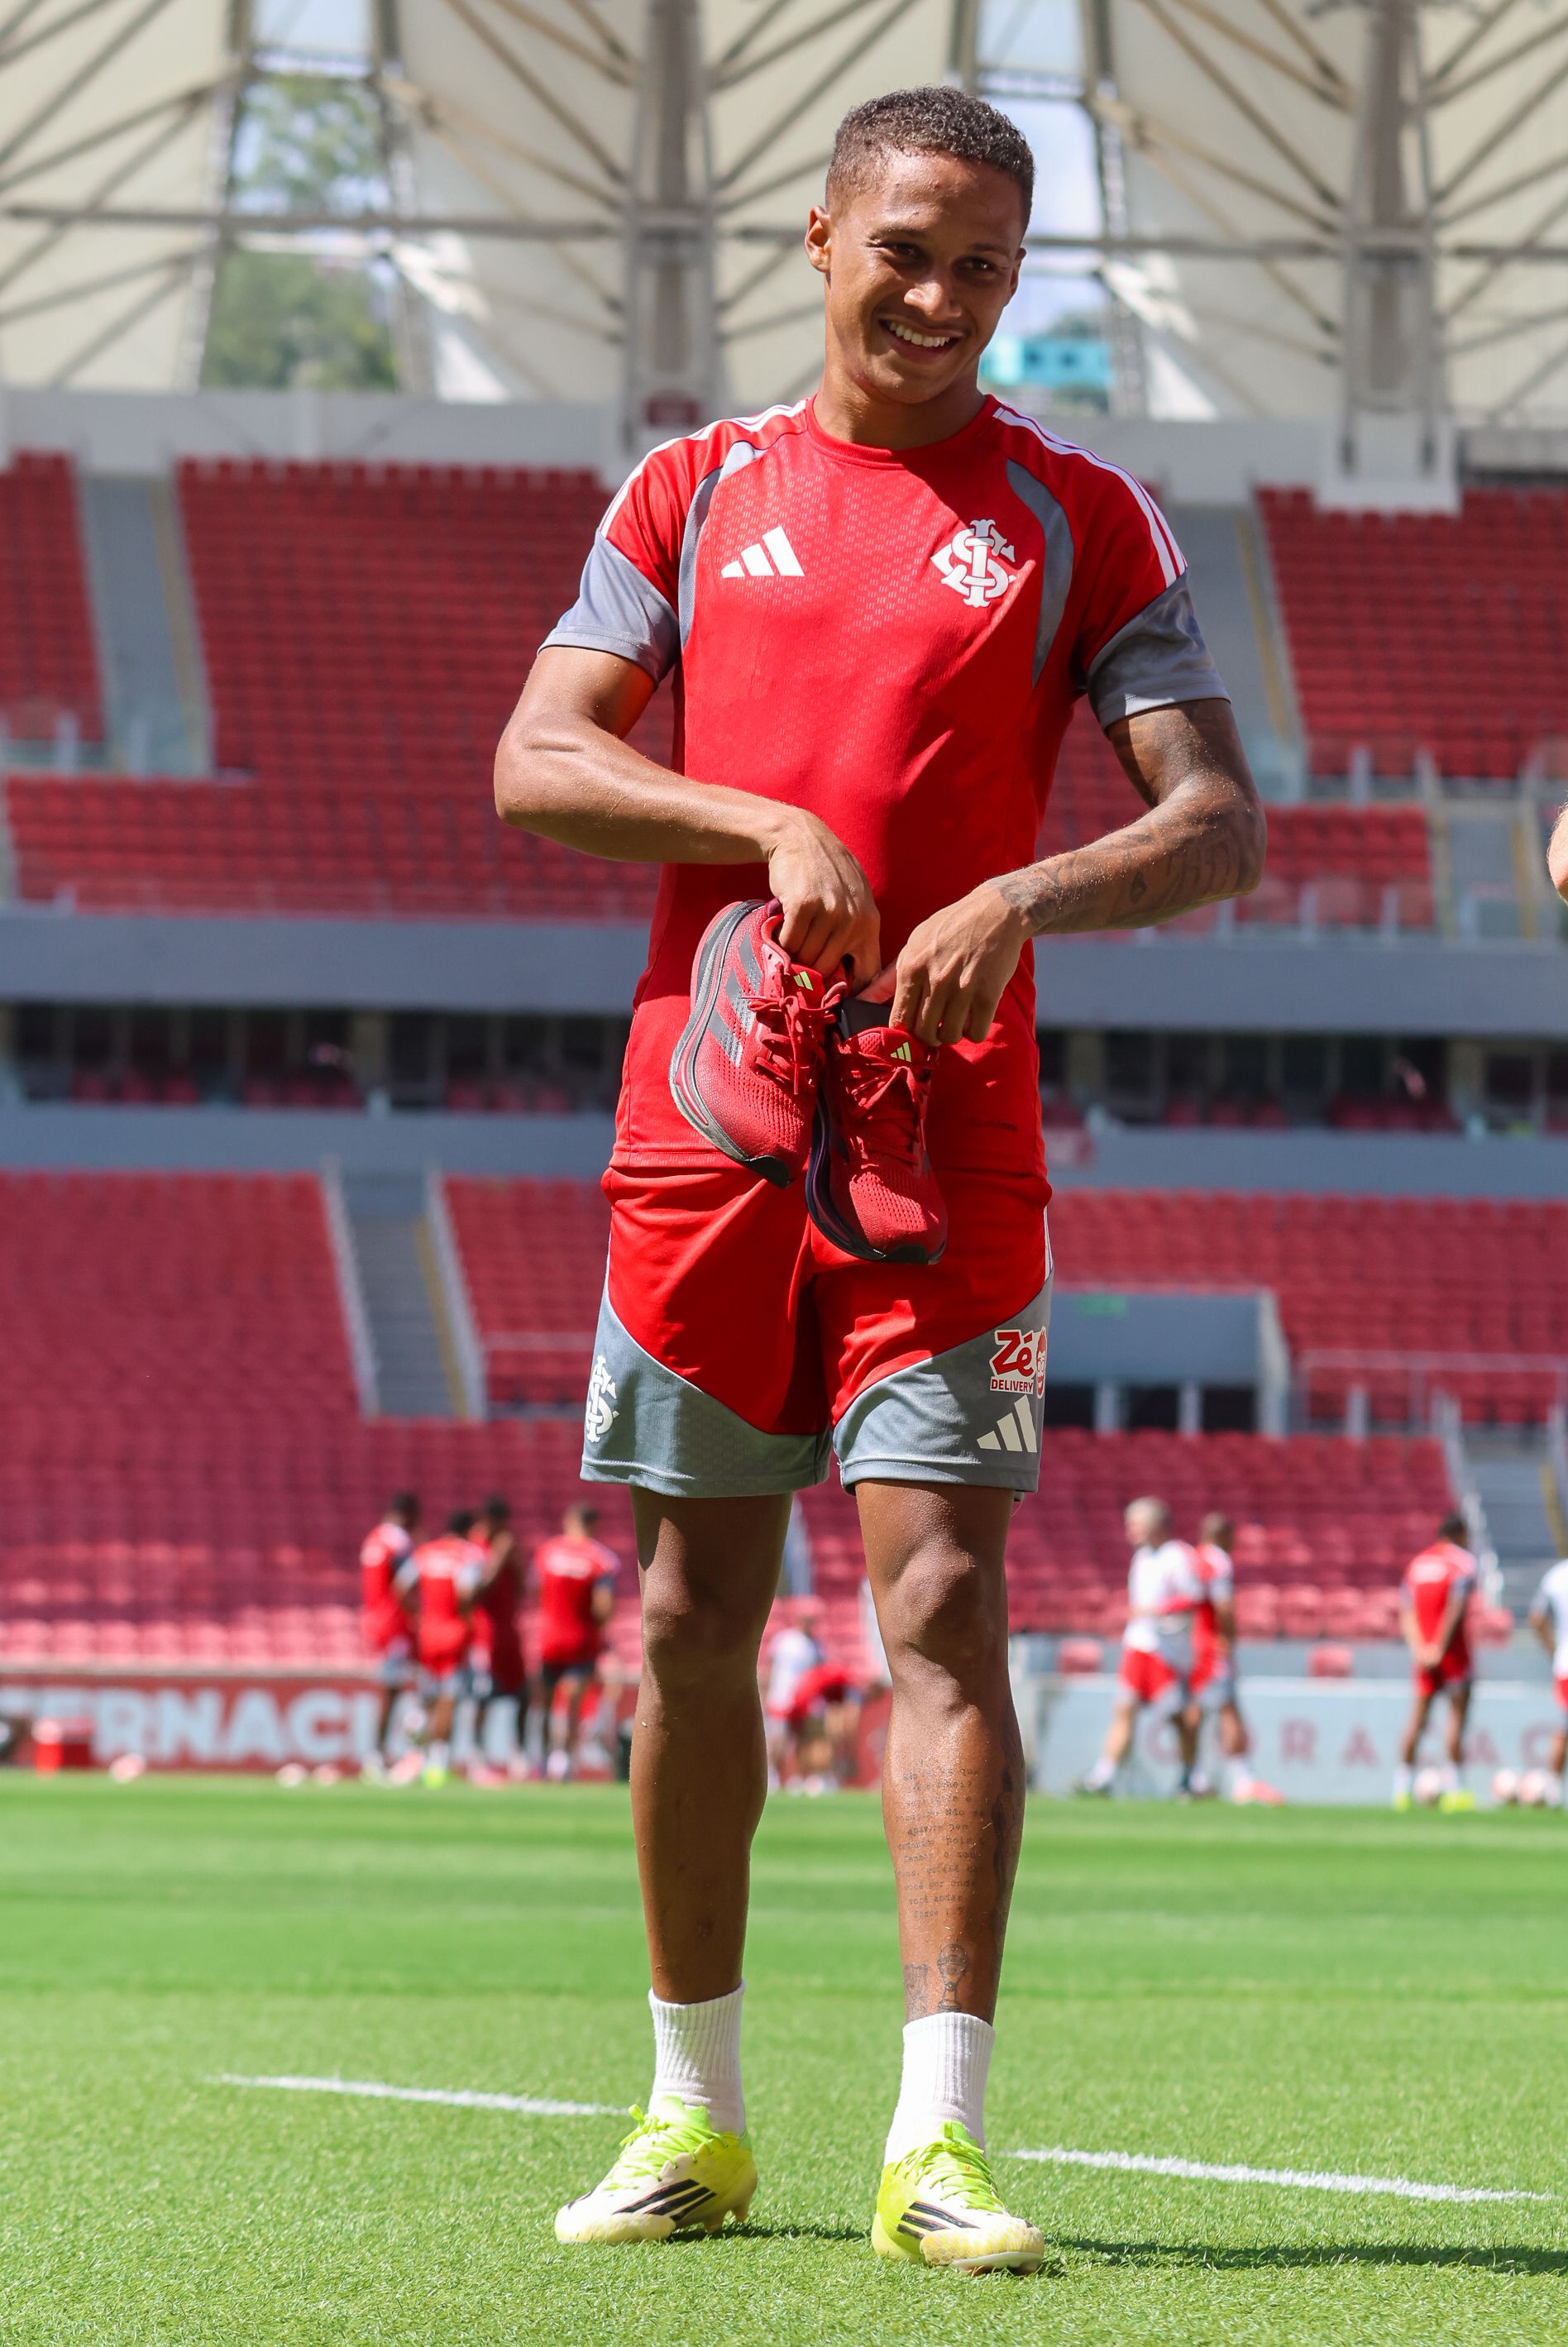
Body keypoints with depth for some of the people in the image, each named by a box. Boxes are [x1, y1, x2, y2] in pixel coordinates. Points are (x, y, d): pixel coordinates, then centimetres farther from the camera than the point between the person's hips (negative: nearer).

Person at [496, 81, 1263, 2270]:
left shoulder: (1077, 514, 4)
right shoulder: (695, 490, 11)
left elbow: (1221, 819, -3)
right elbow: (534, 757, 2)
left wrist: (1026, 893, -22)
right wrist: (767, 821, -14)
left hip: (949, 1146, -2)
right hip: (703, 1125, 2)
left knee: (945, 1607, -11)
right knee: (692, 1619, 7)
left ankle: (938, 2146, -13)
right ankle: (697, 2115, 19)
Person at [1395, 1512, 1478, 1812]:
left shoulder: (1417, 1563, 13)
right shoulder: (1463, 1562, -5)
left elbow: (1406, 1612, 5)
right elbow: (1455, 1608, -16)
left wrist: (1418, 1648, -3)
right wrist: (1438, 1648, -15)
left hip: (1422, 1654, 5)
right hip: (1453, 1651, -5)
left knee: (1417, 1717, 7)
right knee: (1457, 1714, -2)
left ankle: (1402, 1788, 3)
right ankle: (1454, 1790, -6)